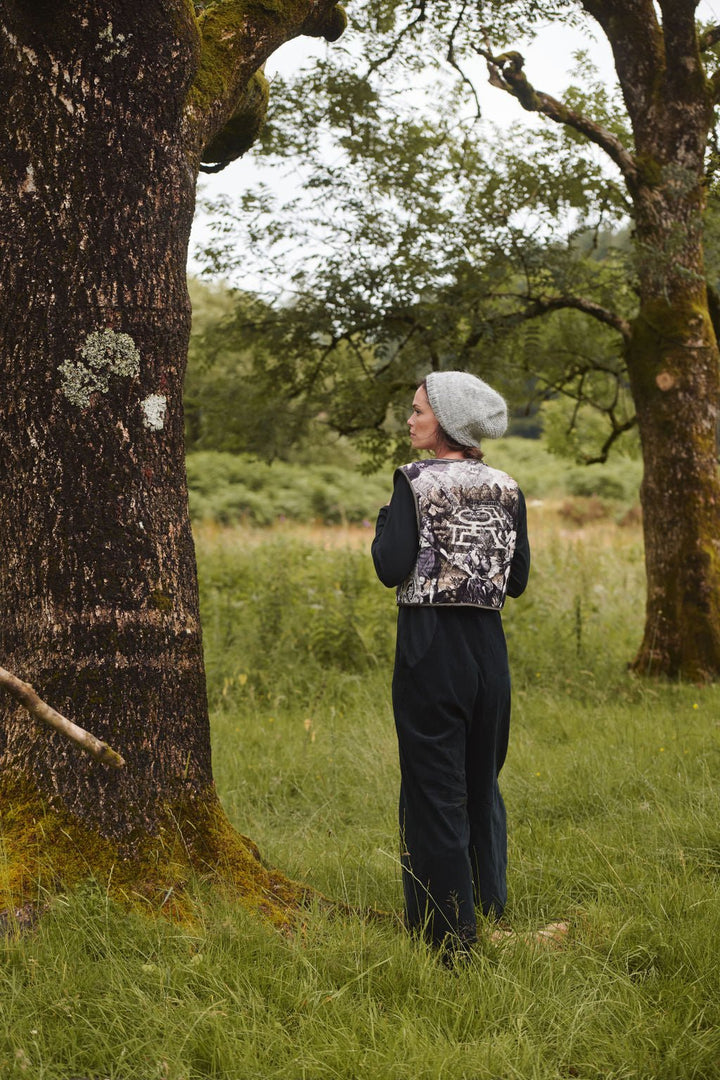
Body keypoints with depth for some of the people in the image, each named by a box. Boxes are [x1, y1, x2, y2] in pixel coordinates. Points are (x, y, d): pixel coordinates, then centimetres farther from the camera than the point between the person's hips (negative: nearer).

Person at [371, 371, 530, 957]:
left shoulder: (415, 482, -8)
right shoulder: (506, 490, 6)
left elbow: (392, 569, -15)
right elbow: (518, 581, 9)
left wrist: (386, 520, 2)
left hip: (430, 645, -5)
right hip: (488, 645, 5)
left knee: (435, 788, 2)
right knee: (483, 785, 19)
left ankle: (450, 935, 4)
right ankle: (491, 915, 27)